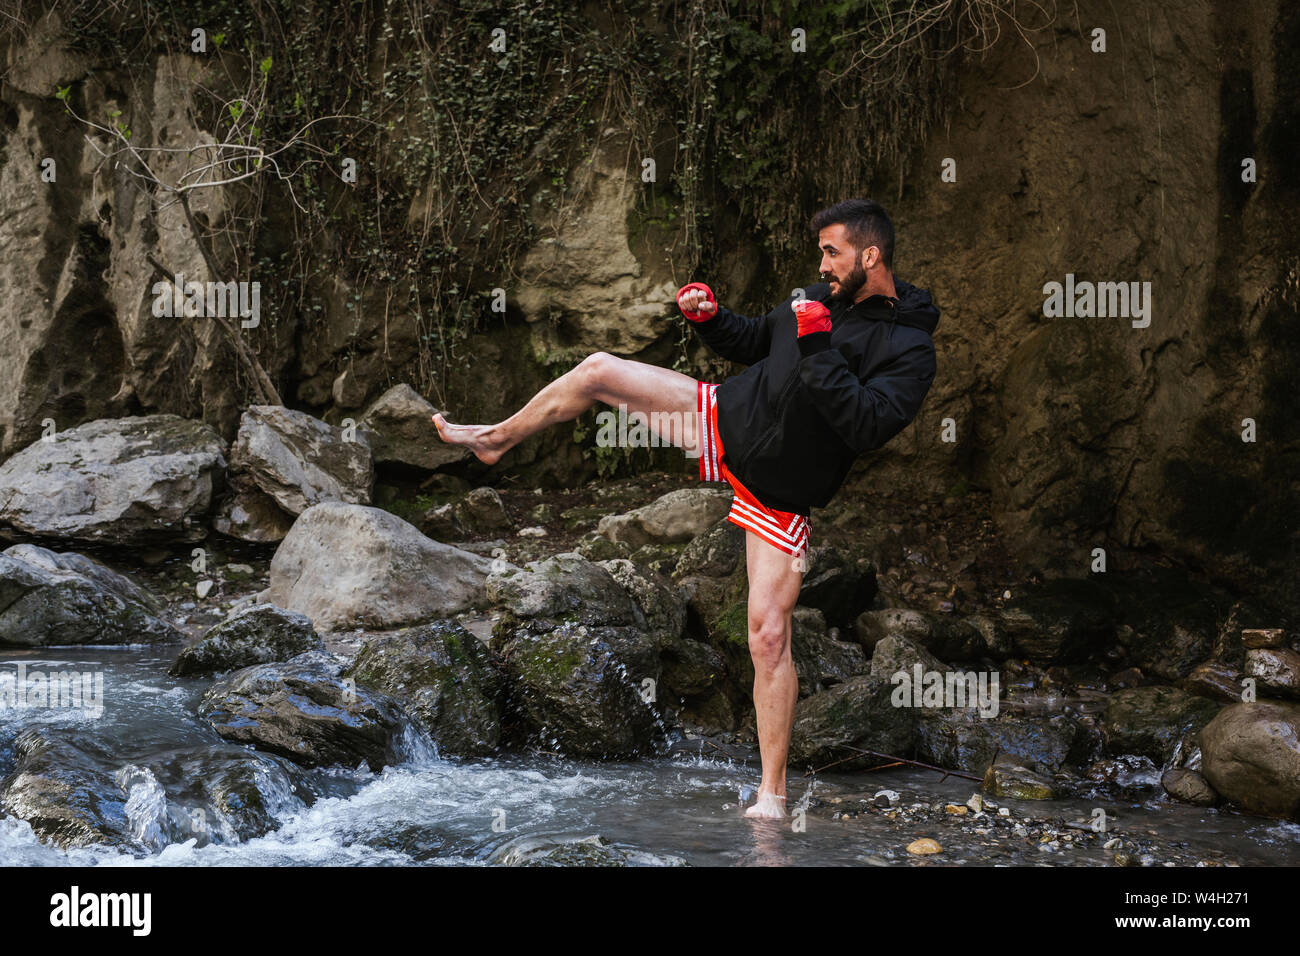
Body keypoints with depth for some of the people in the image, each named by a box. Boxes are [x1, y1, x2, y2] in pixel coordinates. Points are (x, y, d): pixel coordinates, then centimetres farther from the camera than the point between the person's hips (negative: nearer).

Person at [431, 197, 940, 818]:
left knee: (770, 635, -11)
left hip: (780, 492, -6)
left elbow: (867, 426, -32)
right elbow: (753, 341, 19)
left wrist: (819, 348, -34)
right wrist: (710, 317, -1)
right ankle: (496, 439, 30)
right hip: (728, 419, 6)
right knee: (597, 371, 3)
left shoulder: (909, 349, -17)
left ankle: (771, 795, 1)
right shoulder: (820, 300, 2)